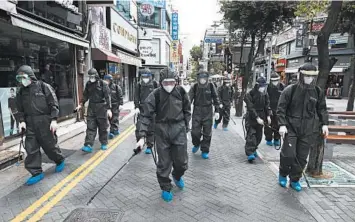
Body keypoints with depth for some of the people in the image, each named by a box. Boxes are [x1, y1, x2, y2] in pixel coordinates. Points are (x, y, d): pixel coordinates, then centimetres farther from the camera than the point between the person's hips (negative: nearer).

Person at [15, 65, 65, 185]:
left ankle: (60, 160, 32)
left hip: (45, 122, -5)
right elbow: (20, 108, 16)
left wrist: (54, 120, -15)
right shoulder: (21, 91, 10)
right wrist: (22, 120, 1)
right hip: (30, 123, 5)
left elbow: (54, 104, -9)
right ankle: (37, 173, 13)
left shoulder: (44, 86, -6)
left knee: (50, 145, 5)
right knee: (31, 149, 3)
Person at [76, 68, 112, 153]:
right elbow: (86, 95, 17)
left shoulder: (103, 84, -7)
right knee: (90, 127, -1)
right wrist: (81, 104, 5)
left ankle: (104, 144, 21)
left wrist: (109, 109, -17)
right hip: (91, 107, 4)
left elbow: (108, 97, -11)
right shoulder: (88, 84, 7)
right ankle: (88, 145, -2)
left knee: (103, 127, 6)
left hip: (101, 107, -4)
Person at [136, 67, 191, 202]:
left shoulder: (181, 92, -3)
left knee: (181, 161, 10)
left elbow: (187, 110, 11)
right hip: (162, 130, -2)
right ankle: (165, 188, 31)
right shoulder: (155, 95, -11)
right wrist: (142, 136, -20)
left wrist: (186, 126, 10)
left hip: (179, 130, 2)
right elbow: (146, 115, -13)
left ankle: (177, 176, 45)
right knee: (164, 163, 7)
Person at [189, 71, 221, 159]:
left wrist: (217, 111, 4)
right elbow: (189, 99, 1)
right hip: (197, 112, 0)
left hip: (208, 113, 1)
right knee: (195, 131, -3)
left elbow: (216, 99, 7)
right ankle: (196, 144, 29)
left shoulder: (211, 86, 0)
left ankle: (205, 151, 20)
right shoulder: (195, 87, -2)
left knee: (207, 133, 5)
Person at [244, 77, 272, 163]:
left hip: (261, 118, 6)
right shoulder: (250, 94, -11)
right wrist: (257, 118, -22)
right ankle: (250, 153, -15)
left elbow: (267, 105, 7)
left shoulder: (265, 94, 6)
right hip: (251, 118, -5)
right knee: (251, 134, -13)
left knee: (259, 136, 10)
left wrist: (268, 115, -7)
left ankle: (253, 149, 27)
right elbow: (251, 108, -16)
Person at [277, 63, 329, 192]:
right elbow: (281, 109, -6)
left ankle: (295, 180, 25)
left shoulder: (318, 92, 6)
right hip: (291, 128, -3)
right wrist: (282, 124, -13)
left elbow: (322, 109, 17)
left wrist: (324, 124, 8)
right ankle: (283, 174, 20)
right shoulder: (290, 90, -6)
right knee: (288, 154, -8)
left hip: (308, 130, 4)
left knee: (302, 157, 7)